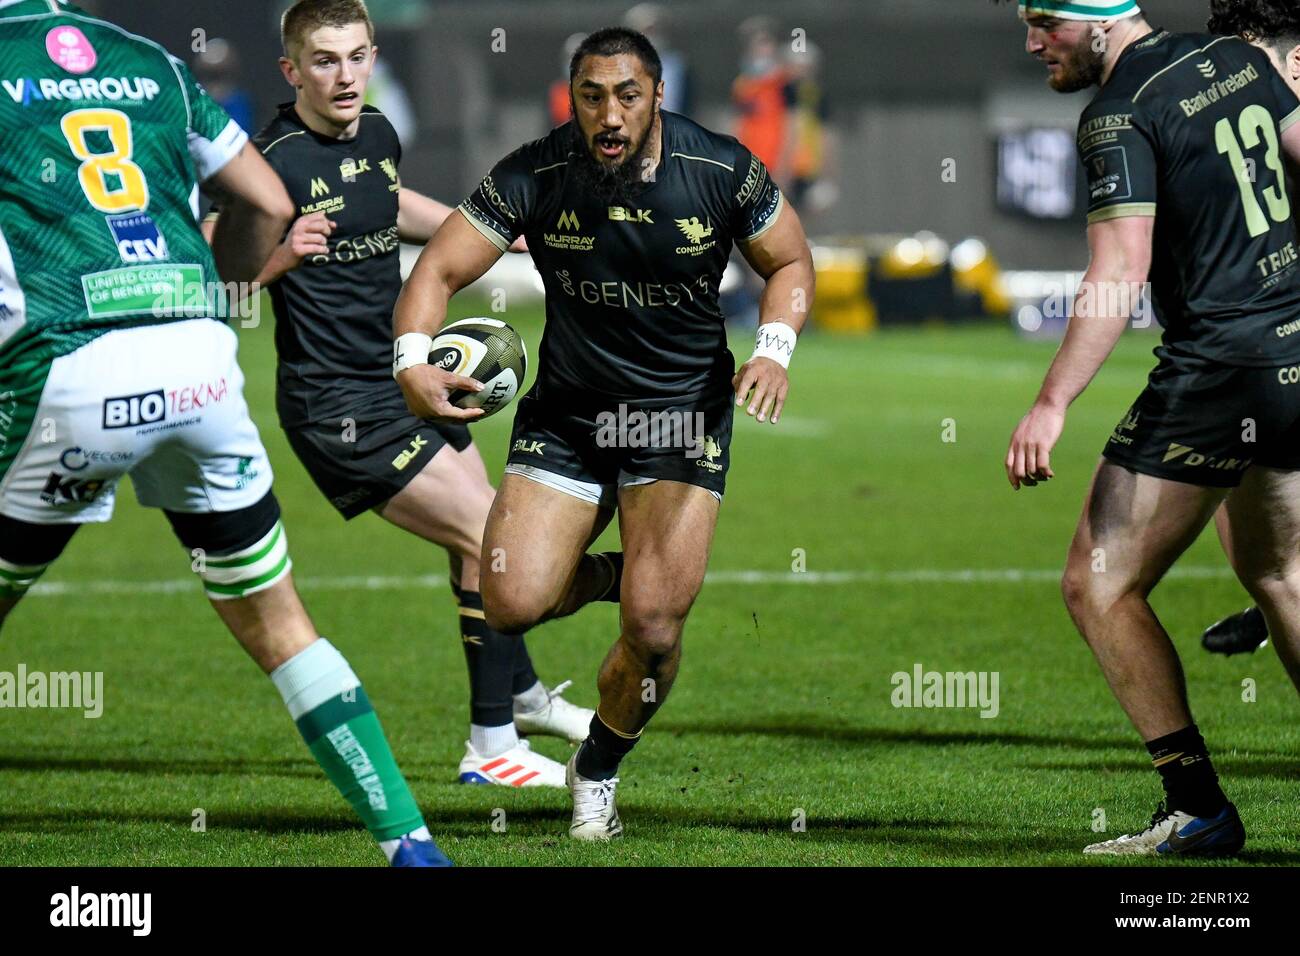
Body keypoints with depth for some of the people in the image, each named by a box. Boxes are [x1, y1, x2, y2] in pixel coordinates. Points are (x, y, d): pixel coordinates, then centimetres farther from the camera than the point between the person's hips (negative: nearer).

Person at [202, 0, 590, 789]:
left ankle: (523, 695, 45)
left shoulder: (378, 134, 3)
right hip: (339, 406, -8)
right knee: (493, 536, -11)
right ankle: (491, 746, 0)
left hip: (402, 378, 8)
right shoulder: (276, 161, -21)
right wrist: (278, 255, -42)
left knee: (479, 540, 21)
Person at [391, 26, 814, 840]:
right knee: (512, 604, -13)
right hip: (565, 414, 1)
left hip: (683, 416, -1)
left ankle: (598, 773, 16)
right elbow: (441, 269, -12)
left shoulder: (721, 170, -13)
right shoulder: (535, 176, -14)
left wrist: (774, 348, -16)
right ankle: (607, 574, 23)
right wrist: (413, 357, -32)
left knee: (654, 628, -13)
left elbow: (791, 262, 3)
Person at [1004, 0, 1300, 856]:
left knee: (1101, 585, -2)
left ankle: (1198, 806, -5)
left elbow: (1119, 277, -22)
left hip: (1219, 366, -9)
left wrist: (1053, 403, -24)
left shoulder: (1120, 117, -15)